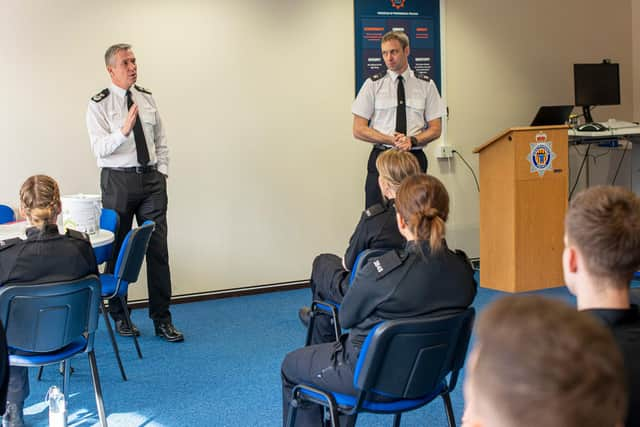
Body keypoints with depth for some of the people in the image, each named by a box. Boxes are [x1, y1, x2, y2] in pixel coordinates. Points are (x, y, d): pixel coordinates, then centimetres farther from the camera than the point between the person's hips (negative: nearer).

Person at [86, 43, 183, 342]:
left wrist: (162, 172, 4)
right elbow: (99, 147, -16)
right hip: (118, 180, -3)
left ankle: (162, 319, 7)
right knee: (118, 250, 5)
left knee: (158, 249, 1)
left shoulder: (147, 99, 10)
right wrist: (123, 131, -32)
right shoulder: (99, 104, -5)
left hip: (152, 179, 4)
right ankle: (119, 316, 21)